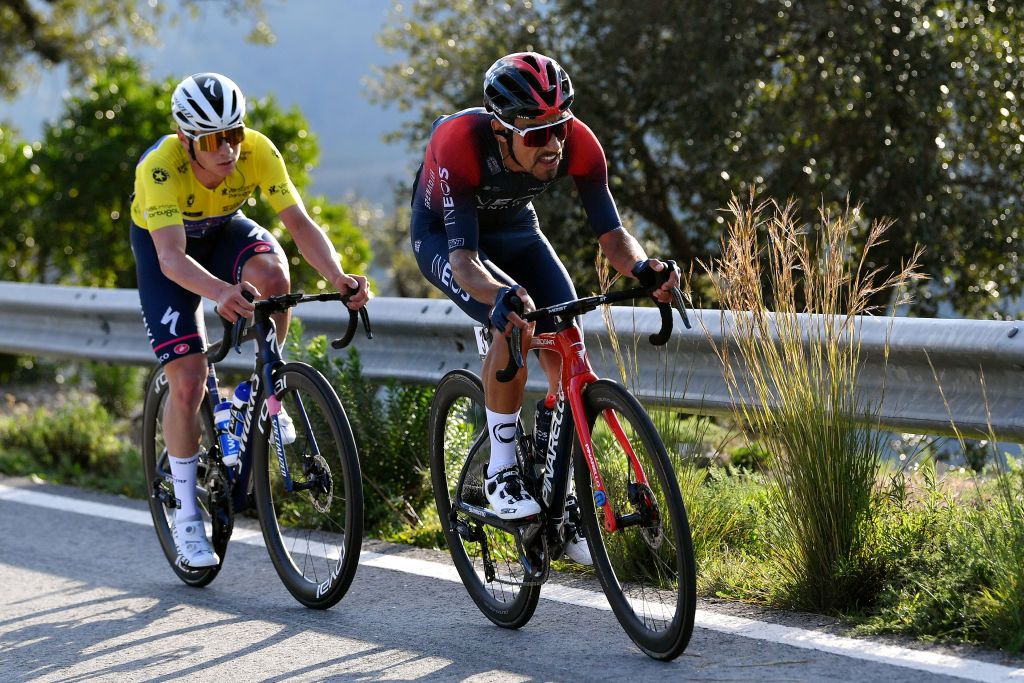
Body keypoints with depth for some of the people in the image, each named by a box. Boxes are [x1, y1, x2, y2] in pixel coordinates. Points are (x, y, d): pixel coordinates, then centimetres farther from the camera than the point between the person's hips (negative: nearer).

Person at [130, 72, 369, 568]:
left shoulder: (257, 151, -29)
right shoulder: (161, 167, -37)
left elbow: (299, 223, -31)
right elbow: (172, 257, -46)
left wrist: (338, 277, -49)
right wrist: (222, 293, -66)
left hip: (224, 229, 2)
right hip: (163, 245, -2)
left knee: (271, 274, -34)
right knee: (187, 382, -12)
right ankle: (186, 517, 4)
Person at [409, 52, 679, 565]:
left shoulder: (578, 145, -30)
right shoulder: (460, 142, -40)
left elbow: (610, 234, -25)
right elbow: (464, 258, -43)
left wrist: (642, 267, -47)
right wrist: (502, 296, -64)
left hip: (515, 229, 4)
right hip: (444, 234, -4)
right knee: (515, 324, -32)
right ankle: (501, 472, -18)